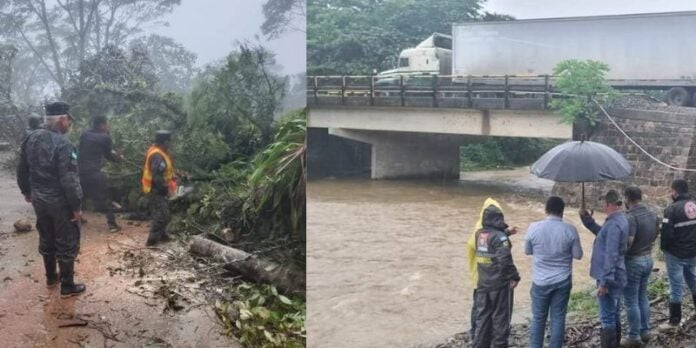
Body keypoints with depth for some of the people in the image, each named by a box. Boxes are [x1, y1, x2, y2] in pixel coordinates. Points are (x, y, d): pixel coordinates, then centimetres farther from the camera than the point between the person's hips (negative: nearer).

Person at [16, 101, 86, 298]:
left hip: (38, 199, 8)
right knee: (67, 244, 5)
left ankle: (50, 277, 38)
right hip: (59, 202, -8)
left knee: (47, 239, 23)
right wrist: (76, 206, -17)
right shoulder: (62, 144, -24)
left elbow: (22, 170, 12)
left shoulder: (31, 138, 1)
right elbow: (69, 180, -25)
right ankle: (67, 286, 13)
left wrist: (27, 191, 26)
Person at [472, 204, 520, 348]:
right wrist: (515, 276, -14)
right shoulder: (499, 237, -18)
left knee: (482, 315, 14)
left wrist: (506, 233, 23)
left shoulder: (479, 234, 3)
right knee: (500, 317, 6)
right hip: (500, 283, -6)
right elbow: (505, 261, -25)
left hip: (483, 283, 6)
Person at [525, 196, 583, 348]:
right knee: (558, 318, 9)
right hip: (562, 282, 0)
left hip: (540, 281, 0)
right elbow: (578, 255, -2)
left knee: (538, 318, 11)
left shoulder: (534, 228, -10)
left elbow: (527, 251, 4)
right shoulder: (570, 230, -10)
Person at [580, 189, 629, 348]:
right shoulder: (619, 219, 8)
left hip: (609, 278, -10)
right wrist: (588, 220, 14)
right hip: (616, 277, 10)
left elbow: (611, 256, -26)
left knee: (607, 318, -2)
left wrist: (604, 282, -24)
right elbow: (602, 234, 25)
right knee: (614, 315, 20)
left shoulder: (614, 225, -24)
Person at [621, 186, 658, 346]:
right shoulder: (652, 215, 5)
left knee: (631, 301, 2)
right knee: (642, 297, 20)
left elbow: (627, 242, -28)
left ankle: (634, 337, 8)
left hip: (633, 261, -8)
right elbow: (654, 237, 14)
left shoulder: (630, 217, -23)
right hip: (648, 259, 8)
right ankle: (645, 331, 27)